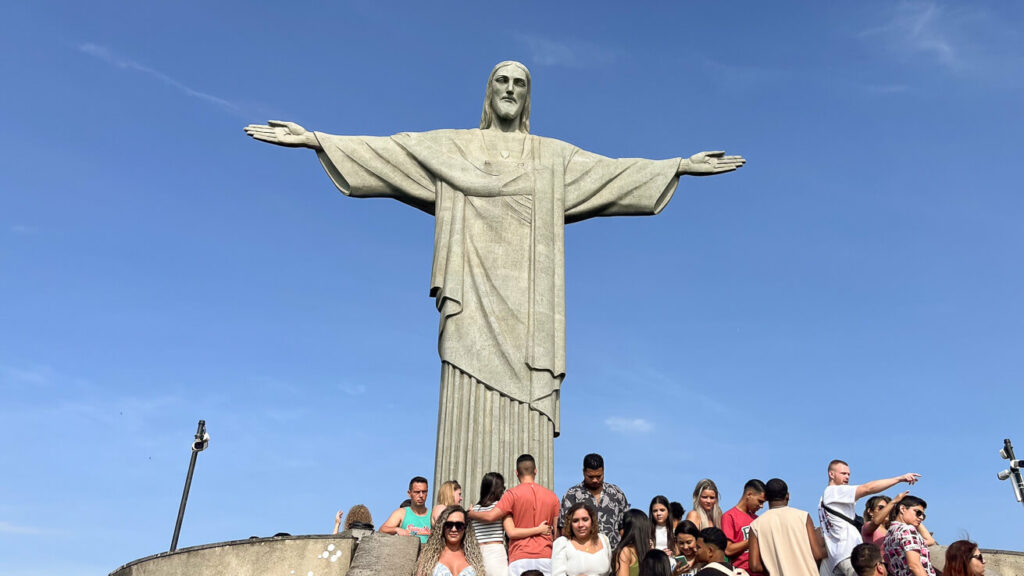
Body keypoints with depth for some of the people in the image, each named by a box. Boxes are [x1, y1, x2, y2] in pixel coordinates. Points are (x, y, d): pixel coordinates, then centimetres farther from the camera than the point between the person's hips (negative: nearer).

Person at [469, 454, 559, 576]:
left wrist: (468, 514, 7)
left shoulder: (513, 494, -1)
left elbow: (490, 516, -8)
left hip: (520, 558, -3)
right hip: (545, 557, 3)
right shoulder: (552, 496, 11)